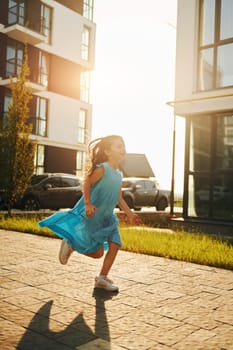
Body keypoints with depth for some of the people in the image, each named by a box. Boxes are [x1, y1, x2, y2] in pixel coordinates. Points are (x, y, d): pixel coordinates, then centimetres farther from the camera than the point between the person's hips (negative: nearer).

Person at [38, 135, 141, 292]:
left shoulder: (119, 175, 9)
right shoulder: (102, 169, -15)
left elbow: (119, 198, 15)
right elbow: (86, 184, -15)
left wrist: (130, 214, 13)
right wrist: (88, 204, -25)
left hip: (108, 217, 8)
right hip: (93, 216, -8)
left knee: (115, 245, -2)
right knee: (97, 252, -2)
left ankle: (102, 278, 12)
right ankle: (70, 245, 21)